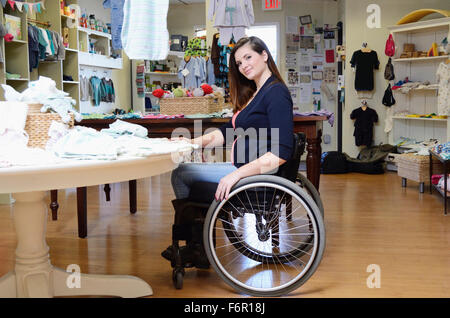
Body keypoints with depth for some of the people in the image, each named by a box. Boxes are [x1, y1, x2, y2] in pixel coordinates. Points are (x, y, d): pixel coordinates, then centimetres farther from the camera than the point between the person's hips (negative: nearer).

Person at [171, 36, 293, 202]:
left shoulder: (276, 92, -15)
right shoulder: (253, 93, 16)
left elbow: (281, 153, -24)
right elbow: (228, 130, 16)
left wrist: (237, 174, -26)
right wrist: (192, 142, 1)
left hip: (258, 174, -10)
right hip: (242, 167, 10)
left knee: (180, 173, -6)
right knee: (180, 171, 16)